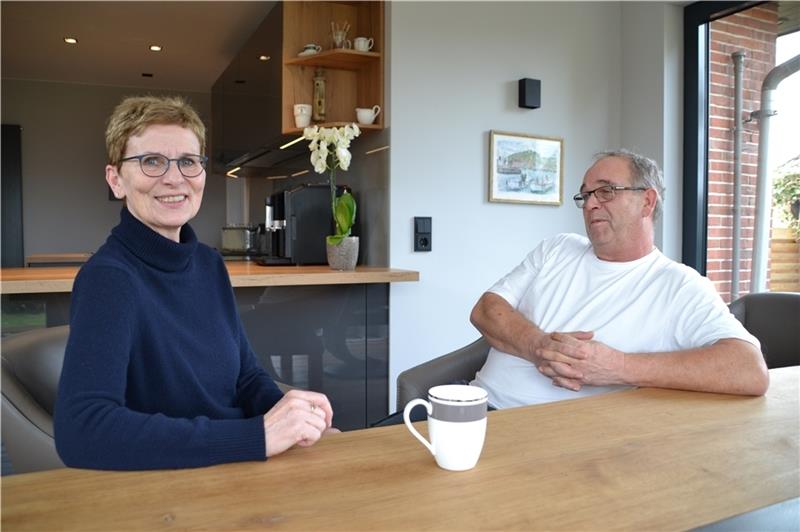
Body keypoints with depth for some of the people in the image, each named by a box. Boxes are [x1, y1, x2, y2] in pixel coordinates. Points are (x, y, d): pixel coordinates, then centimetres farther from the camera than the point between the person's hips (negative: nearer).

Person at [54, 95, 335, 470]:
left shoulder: (209, 264, 3)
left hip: (236, 468, 7)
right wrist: (260, 434, -32)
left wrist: (286, 412, -14)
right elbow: (80, 433, -31)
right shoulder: (107, 278, -18)